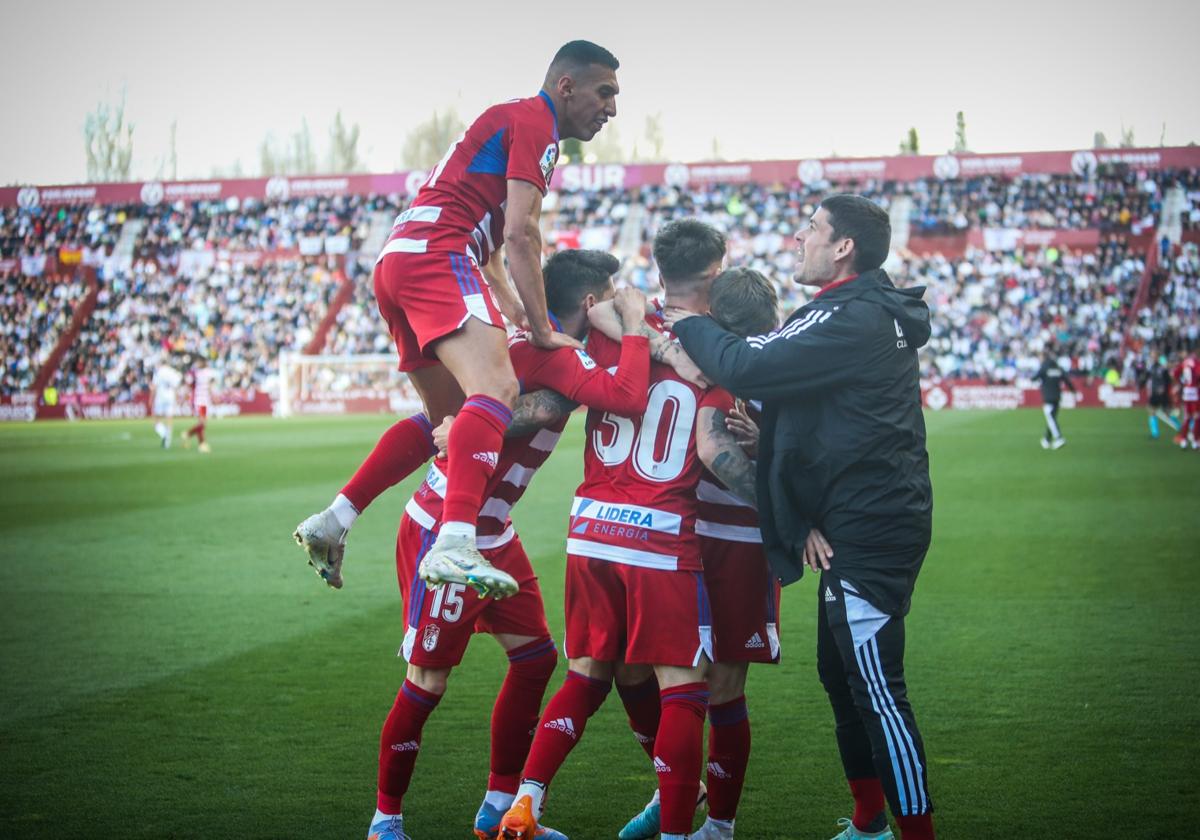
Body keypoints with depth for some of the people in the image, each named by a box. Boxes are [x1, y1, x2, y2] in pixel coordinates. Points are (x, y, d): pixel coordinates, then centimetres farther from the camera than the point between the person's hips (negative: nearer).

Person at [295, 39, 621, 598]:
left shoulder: (511, 121, 30)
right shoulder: (535, 122, -1)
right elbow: (522, 233, -11)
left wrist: (516, 313, 20)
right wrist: (542, 330, -8)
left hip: (396, 261, 11)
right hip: (434, 255, -11)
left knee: (450, 414, 18)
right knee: (496, 390, -27)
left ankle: (332, 521, 17)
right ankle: (455, 546, -45)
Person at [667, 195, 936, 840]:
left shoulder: (850, 320, -17)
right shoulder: (872, 315, 17)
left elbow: (746, 368, -21)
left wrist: (689, 326, -3)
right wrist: (809, 517, 6)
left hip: (867, 530, -11)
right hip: (864, 525, 11)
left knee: (876, 687, -8)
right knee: (840, 674, 18)